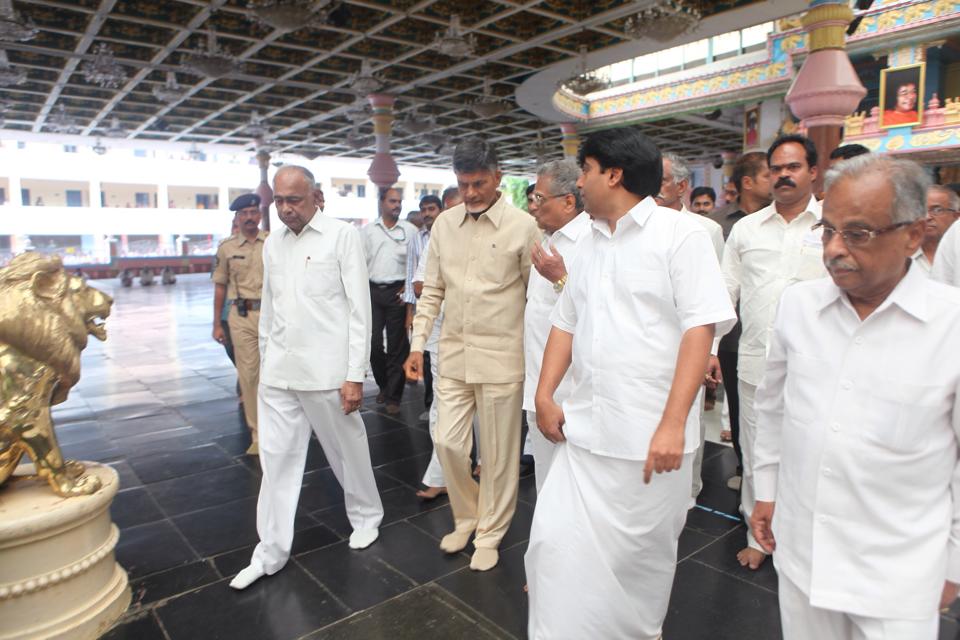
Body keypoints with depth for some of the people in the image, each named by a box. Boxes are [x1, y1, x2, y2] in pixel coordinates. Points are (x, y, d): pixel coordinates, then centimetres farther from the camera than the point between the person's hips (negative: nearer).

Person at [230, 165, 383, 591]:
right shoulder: (272, 244, 11)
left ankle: (366, 515, 36)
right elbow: (268, 309, 17)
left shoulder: (342, 235, -6)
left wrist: (355, 375, -12)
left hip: (326, 371, -5)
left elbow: (359, 307, -9)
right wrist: (264, 362, 16)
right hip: (278, 373, 5)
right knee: (276, 459, 9)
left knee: (347, 451, 11)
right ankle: (270, 553, 21)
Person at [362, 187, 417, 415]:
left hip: (397, 292, -2)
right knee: (373, 343, 4)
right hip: (373, 291, 2)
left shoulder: (410, 230, 3)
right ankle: (384, 384, 28)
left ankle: (393, 396, 12)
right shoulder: (368, 230, 8)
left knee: (397, 346, 2)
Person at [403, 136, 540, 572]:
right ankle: (466, 516, 34)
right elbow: (432, 290, 11)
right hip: (453, 354, 4)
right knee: (447, 442, 8)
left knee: (498, 453, 8)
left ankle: (490, 533, 29)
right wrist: (417, 344, 5)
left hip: (501, 355, -4)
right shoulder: (444, 224, 6)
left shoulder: (523, 226, -7)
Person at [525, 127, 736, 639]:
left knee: (642, 556, 13)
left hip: (651, 435, -5)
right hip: (584, 429, 6)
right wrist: (545, 395, 4)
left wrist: (673, 424, -20)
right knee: (557, 543, 6)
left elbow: (700, 328, -14)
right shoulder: (589, 244, 13)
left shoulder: (679, 235, -7)